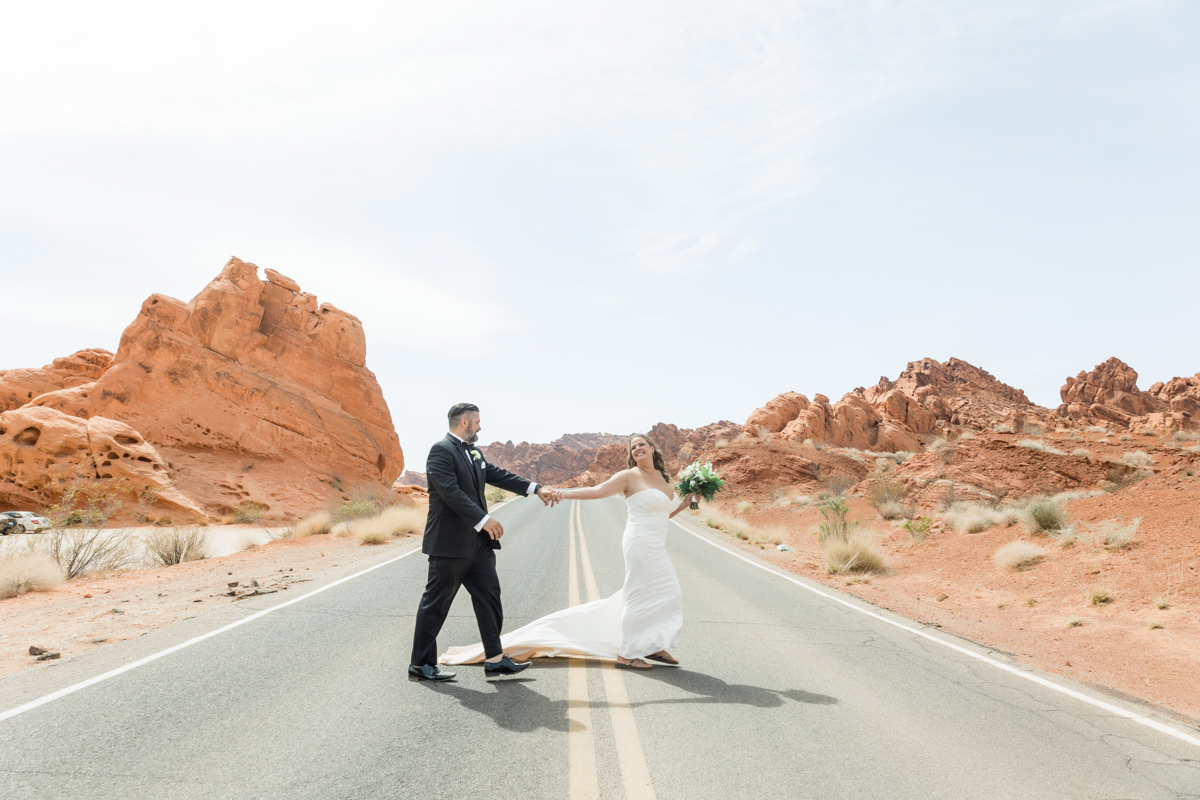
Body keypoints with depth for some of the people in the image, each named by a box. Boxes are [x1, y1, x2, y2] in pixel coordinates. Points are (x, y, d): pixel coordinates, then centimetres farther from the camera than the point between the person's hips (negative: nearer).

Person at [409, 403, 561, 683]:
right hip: (450, 543, -9)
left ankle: (495, 659, 16)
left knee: (489, 596, 9)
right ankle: (420, 664, 12)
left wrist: (537, 489, 9)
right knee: (436, 603, 1)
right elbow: (451, 492, -24)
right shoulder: (441, 450, -14)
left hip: (478, 543, 9)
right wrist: (484, 520, -26)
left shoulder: (473, 452, 15)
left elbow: (498, 476, 16)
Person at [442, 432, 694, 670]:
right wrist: (564, 493, -21)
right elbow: (597, 491, -12)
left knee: (669, 593, 9)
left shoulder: (662, 478, 15)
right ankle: (625, 654, 5)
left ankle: (652, 645, 23)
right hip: (640, 544, -8)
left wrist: (686, 502, 10)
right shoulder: (629, 476, -5)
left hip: (656, 549, 8)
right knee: (638, 596, -5)